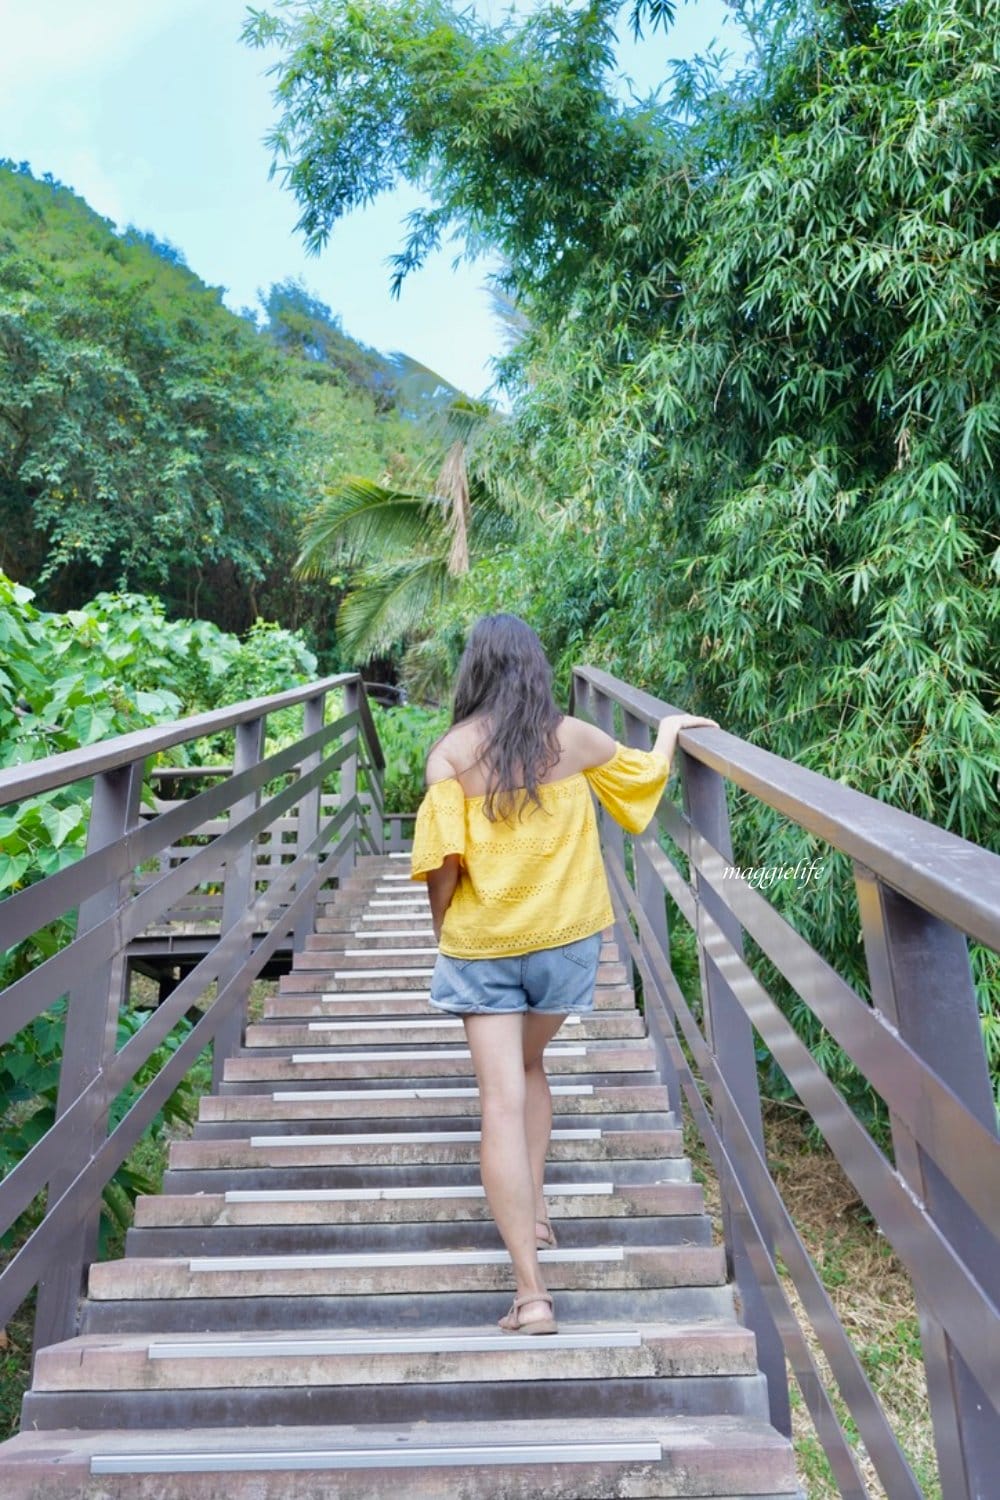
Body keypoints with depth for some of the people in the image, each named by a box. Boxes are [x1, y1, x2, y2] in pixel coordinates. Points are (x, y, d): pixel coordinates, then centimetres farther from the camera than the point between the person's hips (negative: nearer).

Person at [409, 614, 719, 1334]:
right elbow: (645, 774, 14)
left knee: (502, 1098, 0)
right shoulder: (572, 737, -3)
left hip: (481, 943, -2)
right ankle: (534, 1202, 30)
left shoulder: (451, 750, -9)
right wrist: (670, 731, 34)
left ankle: (531, 1292, -1)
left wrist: (441, 926, 3)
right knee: (529, 1064, 27)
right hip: (564, 935, 3)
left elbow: (443, 857, -15)